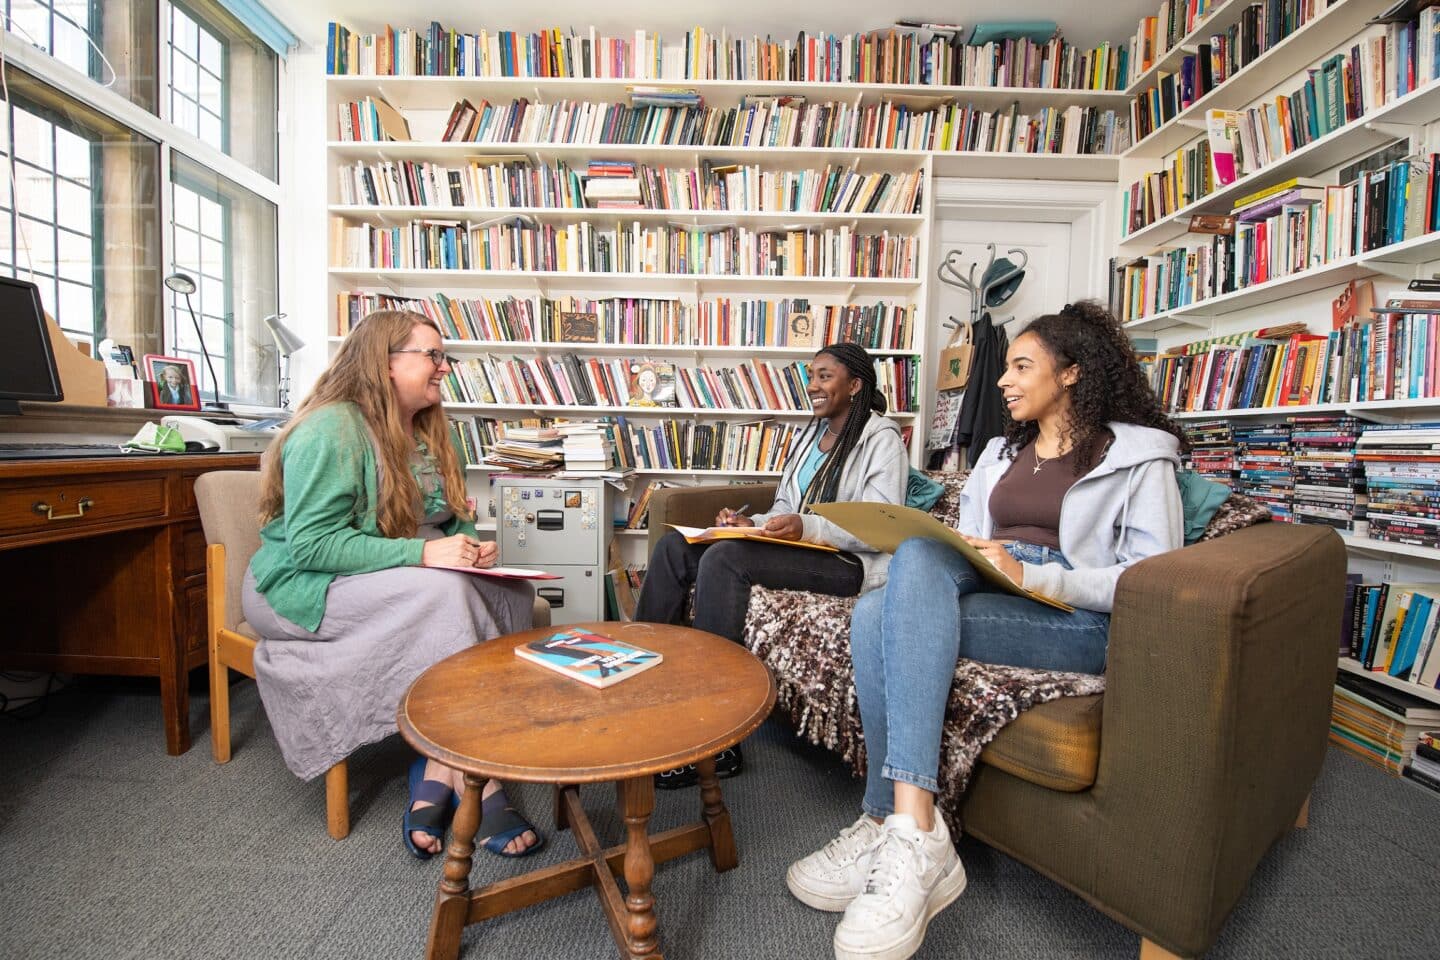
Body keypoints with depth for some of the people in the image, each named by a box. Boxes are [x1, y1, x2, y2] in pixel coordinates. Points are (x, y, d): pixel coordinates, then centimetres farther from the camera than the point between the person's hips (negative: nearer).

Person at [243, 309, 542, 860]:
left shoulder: (425, 433, 12)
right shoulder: (332, 429, -14)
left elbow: (450, 520, 18)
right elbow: (310, 545, -22)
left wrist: (470, 547, -5)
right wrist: (421, 553, -29)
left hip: (403, 582, 7)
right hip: (305, 588, -7)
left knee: (511, 595, -20)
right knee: (443, 593, -35)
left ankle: (434, 785, -21)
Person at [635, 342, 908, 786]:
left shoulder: (882, 440, -4)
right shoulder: (810, 436, 21)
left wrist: (805, 526, -29)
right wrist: (751, 523, -1)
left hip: (849, 564, -8)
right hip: (798, 548, 8)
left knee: (725, 558, -32)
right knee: (674, 545, -9)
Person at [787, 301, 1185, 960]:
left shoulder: (1140, 455, 9)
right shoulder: (1001, 452, 28)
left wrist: (1031, 574, -18)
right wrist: (943, 566, -4)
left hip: (1077, 621, -5)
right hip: (985, 591, 5)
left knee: (882, 619, -31)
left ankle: (890, 827, -26)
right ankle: (912, 837, -28)